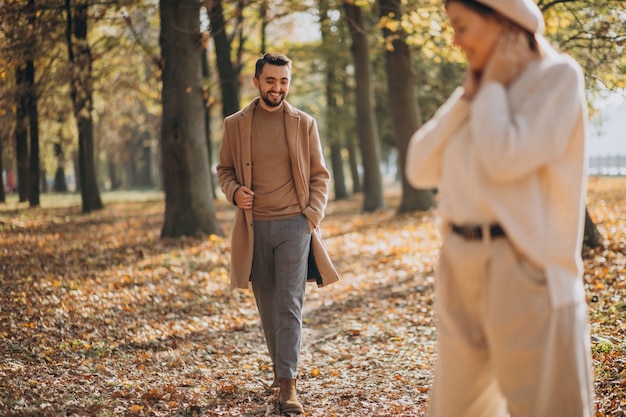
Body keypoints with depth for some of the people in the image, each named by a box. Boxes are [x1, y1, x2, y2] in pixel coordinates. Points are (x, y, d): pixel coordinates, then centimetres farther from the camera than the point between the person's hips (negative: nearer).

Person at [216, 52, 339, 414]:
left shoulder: (304, 124, 3)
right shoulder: (235, 125, 4)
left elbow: (320, 175, 7)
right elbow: (225, 170, 13)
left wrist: (313, 216, -5)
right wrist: (235, 192, -8)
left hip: (294, 225, -2)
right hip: (254, 227, 2)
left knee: (289, 304, -9)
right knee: (267, 307, 11)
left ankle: (288, 384, -10)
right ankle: (282, 368, 28)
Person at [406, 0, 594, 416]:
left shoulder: (557, 75, -7)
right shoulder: (480, 90, 14)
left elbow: (505, 159, -22)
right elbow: (420, 170, 5)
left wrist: (494, 86, -8)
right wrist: (468, 97, 1)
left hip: (524, 270, -7)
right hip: (460, 265, 8)